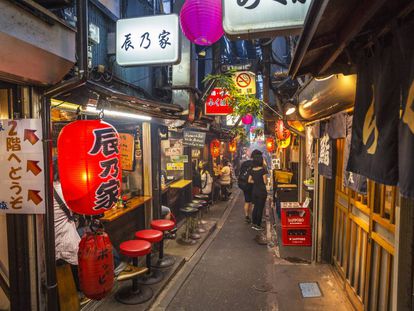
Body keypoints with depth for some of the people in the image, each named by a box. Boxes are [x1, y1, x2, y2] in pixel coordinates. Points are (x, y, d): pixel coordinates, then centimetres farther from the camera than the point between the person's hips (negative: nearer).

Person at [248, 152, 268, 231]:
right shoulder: (263, 170, -14)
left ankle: (254, 223, 21)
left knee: (255, 207, 16)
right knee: (260, 208, 3)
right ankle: (258, 225, 8)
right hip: (262, 191, -5)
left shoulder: (252, 170, 3)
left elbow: (249, 181, 6)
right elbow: (265, 182, -12)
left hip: (254, 190, 6)